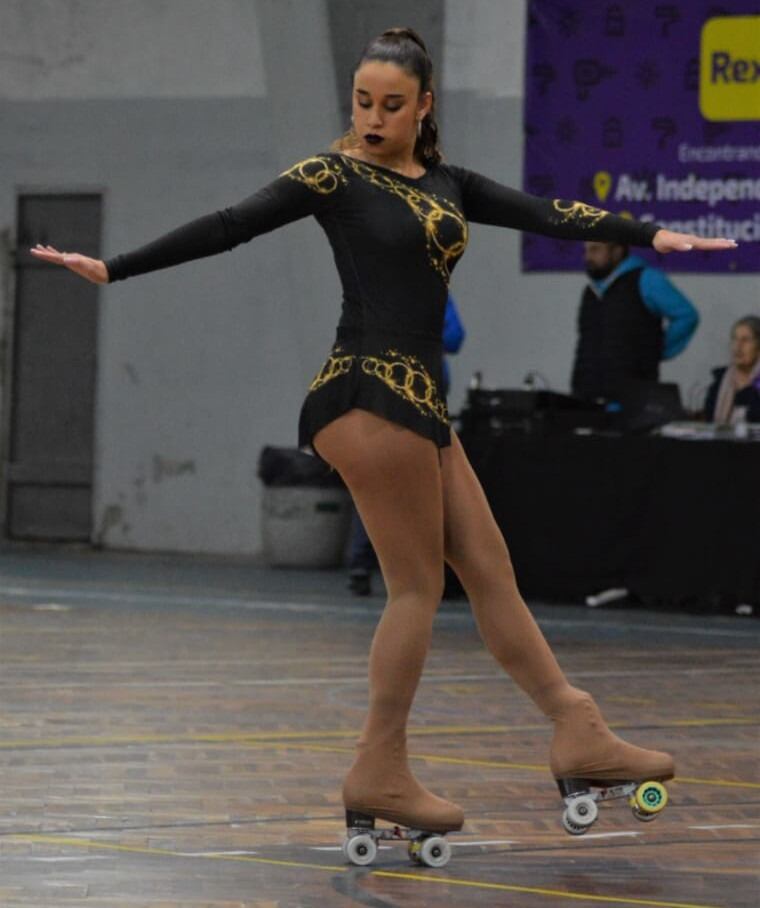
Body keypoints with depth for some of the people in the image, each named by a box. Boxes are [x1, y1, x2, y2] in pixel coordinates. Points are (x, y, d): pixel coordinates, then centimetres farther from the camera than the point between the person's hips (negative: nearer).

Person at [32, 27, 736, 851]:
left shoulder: (446, 185, 18)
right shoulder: (333, 176, -2)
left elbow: (544, 214, 11)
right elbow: (227, 227, -7)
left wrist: (651, 236, 3)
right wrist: (111, 268, -13)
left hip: (418, 398, 8)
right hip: (370, 391, -8)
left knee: (490, 571, 8)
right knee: (418, 584, -6)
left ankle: (578, 737, 12)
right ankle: (380, 772, 0)